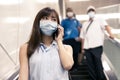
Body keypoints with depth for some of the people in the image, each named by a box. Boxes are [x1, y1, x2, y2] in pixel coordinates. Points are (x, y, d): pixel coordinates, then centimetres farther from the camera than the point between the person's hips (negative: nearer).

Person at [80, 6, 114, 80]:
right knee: (90, 66, 6)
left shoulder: (100, 20, 9)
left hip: (97, 46, -4)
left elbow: (106, 26, -11)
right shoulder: (85, 24, 22)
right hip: (87, 47, 5)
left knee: (98, 64, -7)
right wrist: (82, 48, 13)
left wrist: (110, 34, -31)